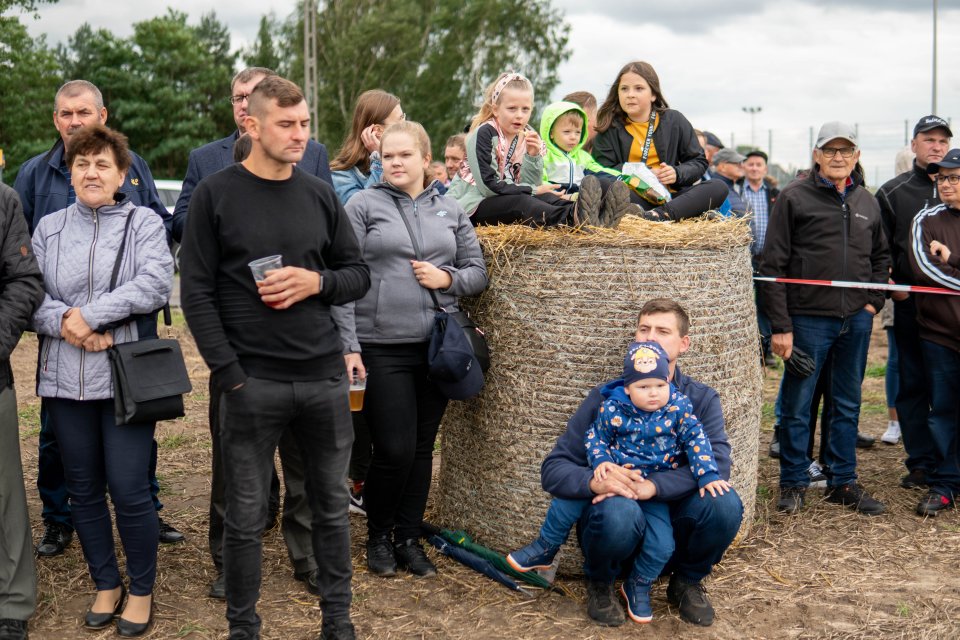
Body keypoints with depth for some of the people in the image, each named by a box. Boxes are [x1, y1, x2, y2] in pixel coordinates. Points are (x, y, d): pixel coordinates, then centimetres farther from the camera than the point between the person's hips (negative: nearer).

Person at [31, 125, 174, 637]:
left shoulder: (144, 223, 2)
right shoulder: (48, 228, 12)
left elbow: (156, 283, -14)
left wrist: (88, 314, -17)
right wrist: (65, 323, -16)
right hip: (65, 379, 4)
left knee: (129, 489, -4)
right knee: (84, 488, 11)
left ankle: (141, 591, 15)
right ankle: (106, 585, 27)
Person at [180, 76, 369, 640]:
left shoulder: (321, 195, 9)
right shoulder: (216, 195, -1)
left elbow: (359, 275, 12)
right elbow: (198, 292, -4)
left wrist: (317, 282, -9)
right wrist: (230, 375, -11)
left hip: (325, 377, 3)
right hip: (253, 382, -3)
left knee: (332, 505, 12)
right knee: (247, 517, 5)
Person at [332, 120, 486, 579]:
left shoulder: (450, 211, 12)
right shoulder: (364, 205, 1)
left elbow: (477, 272, 15)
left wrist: (448, 278, -7)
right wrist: (348, 346, -10)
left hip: (438, 347, 4)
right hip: (381, 348, -4)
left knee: (422, 448, 9)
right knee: (394, 450, -6)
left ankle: (408, 539, 23)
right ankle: (378, 536, 18)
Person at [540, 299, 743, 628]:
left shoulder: (701, 399, -1)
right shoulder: (605, 397, -5)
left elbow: (718, 462, -19)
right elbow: (553, 469, -10)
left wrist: (655, 486, -33)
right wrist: (594, 481, -32)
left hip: (674, 534, 2)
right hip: (617, 525, -2)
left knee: (725, 503, -28)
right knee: (619, 510, -36)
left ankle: (687, 581, 4)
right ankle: (599, 584, -1)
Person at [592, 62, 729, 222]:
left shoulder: (674, 120, 13)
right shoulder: (609, 127, 9)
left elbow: (699, 162, 16)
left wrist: (677, 174, -6)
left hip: (670, 196, 3)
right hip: (633, 198, -2)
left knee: (719, 188, -22)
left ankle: (660, 214, -44)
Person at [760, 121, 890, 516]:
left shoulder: (867, 202, 12)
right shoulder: (794, 198, -4)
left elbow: (880, 256, 24)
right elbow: (773, 265, -8)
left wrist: (874, 301, 8)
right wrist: (780, 325, -12)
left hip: (856, 321, 5)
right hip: (808, 318, -5)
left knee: (848, 405, 13)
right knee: (797, 406, 3)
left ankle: (844, 483, 24)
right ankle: (793, 483, 17)